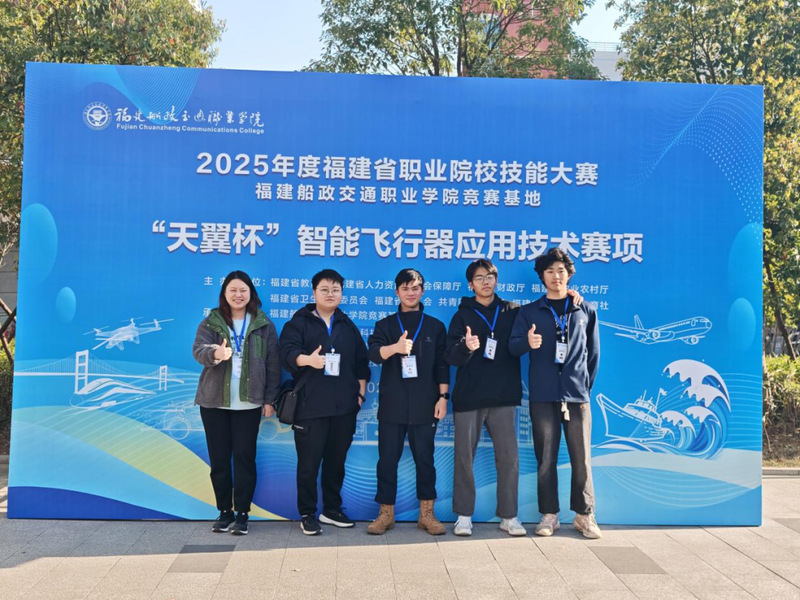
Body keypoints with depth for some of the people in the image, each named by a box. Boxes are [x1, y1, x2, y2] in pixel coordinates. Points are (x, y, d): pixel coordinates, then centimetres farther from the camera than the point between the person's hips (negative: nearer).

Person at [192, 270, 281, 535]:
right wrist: (215, 353, -37)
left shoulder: (264, 325, 4)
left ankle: (242, 514, 11)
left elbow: (273, 364, 3)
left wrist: (270, 399, -1)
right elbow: (198, 349, -13)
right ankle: (225, 512, 20)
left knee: (244, 457, -1)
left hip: (249, 403, -1)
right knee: (218, 458, 6)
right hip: (214, 402, 1)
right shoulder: (210, 322, 5)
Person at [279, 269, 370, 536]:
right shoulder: (298, 323, 2)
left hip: (344, 407, 4)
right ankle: (307, 514, 13)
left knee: (336, 461, 11)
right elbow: (287, 353, -15)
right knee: (309, 463, -1)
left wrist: (360, 393, 8)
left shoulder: (348, 326, 16)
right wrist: (307, 359, -35)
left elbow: (361, 363, 17)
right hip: (310, 407, -4)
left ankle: (332, 509, 25)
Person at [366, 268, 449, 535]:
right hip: (391, 405, 0)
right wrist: (395, 347, -31)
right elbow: (374, 352, -11)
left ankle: (427, 514, 16)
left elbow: (442, 365, 6)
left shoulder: (435, 326, 9)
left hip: (424, 405, 0)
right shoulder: (385, 325, 7)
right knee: (387, 460, 4)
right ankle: (386, 513, 16)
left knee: (425, 459, 5)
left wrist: (443, 397, -2)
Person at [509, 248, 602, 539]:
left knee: (581, 458, 1)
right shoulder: (530, 311, 8)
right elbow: (513, 345, -4)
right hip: (543, 396, 0)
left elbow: (593, 352, 13)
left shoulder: (586, 311, 11)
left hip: (577, 395, 0)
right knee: (546, 459, 4)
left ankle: (584, 515, 14)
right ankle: (549, 515, 15)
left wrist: (587, 385, 7)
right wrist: (528, 343, -26)